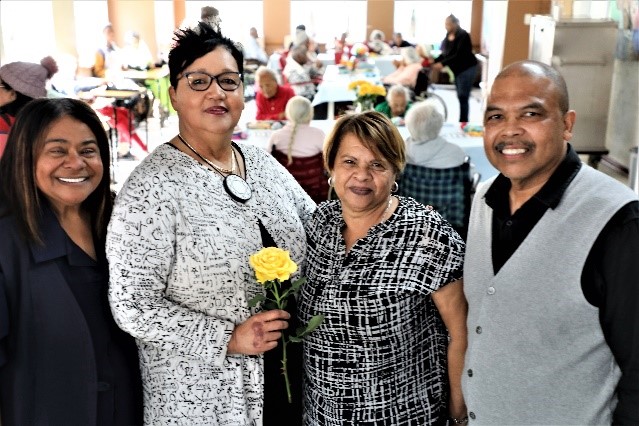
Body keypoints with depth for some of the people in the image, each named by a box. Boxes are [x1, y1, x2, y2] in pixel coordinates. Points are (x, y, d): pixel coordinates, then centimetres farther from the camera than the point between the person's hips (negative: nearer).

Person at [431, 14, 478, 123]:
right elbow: (445, 54, 7)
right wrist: (434, 62, -9)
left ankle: (463, 122, -9)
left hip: (467, 68, -8)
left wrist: (442, 64, -29)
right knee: (460, 97, 10)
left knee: (463, 97, -11)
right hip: (457, 70, 8)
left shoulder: (463, 36, -17)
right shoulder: (448, 36, 5)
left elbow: (459, 55, -24)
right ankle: (462, 122, 15)